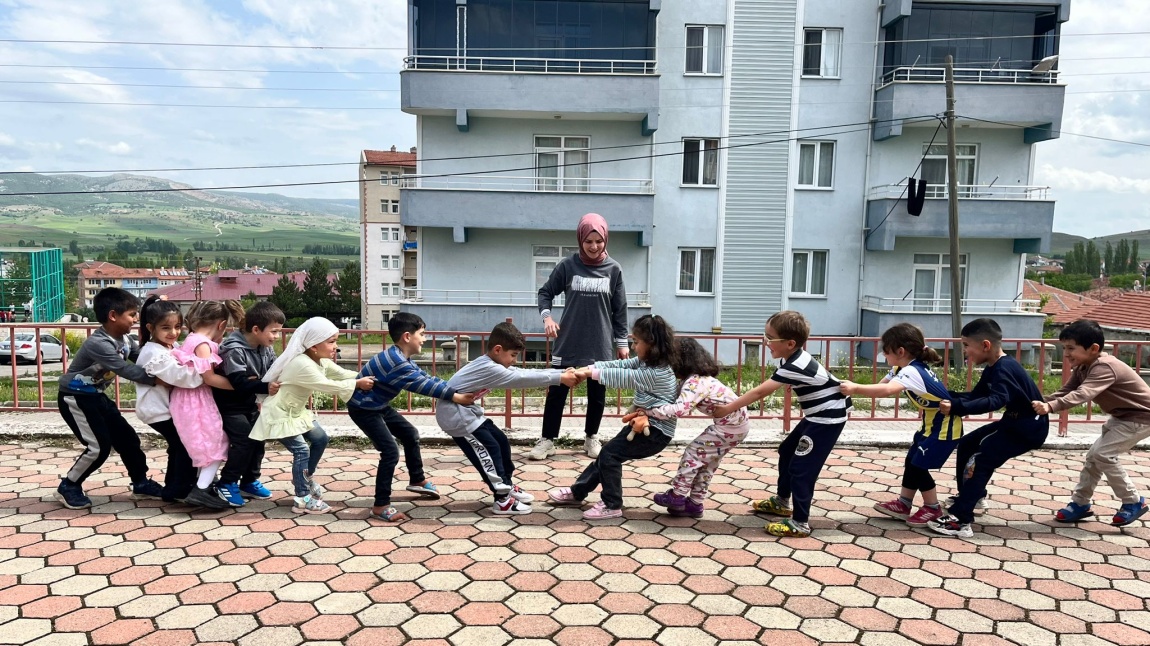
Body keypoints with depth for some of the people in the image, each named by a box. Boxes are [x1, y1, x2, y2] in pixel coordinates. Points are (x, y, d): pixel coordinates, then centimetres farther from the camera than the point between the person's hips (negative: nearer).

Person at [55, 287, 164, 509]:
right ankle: (68, 486, 9)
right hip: (75, 398, -9)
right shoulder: (98, 344, -31)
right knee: (99, 446, -13)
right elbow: (127, 371, -36)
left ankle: (141, 483, 20)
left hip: (96, 395, 9)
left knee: (127, 437, 7)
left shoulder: (124, 339, -2)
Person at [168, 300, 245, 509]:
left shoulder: (191, 340, 13)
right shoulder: (202, 344, -16)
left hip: (192, 400, 10)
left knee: (207, 444, 19)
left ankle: (204, 483, 27)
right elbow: (209, 378, -19)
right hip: (195, 401, -10)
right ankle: (202, 490, -7)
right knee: (215, 443, -3)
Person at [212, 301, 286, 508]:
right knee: (244, 441, -16)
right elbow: (239, 383, -36)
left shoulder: (266, 348, -2)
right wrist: (265, 387, -46)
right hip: (230, 405, -8)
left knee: (258, 439, 7)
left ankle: (249, 482, 22)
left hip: (250, 403, 8)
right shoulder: (234, 350, -28)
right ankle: (227, 484, 0)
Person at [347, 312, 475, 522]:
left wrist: (459, 390, -8)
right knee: (390, 451, -16)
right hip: (363, 409, -11)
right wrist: (457, 397, -27)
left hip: (379, 406, 11)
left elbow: (427, 378, 0)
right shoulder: (395, 361, -31)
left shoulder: (402, 359, 1)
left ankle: (417, 480, 38)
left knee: (410, 434, 19)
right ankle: (380, 506, -6)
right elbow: (423, 385, -30)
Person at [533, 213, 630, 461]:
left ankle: (591, 438, 30)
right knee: (557, 392, 4)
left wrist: (622, 342, 5)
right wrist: (546, 316, -11)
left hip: (600, 345, 1)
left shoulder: (613, 269, -1)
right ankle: (547, 440, 17)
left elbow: (620, 310, 4)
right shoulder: (567, 266, -4)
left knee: (597, 394, 11)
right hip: (568, 343, -1)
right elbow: (546, 292, 7)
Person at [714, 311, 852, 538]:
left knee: (802, 467, -9)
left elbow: (759, 392, -29)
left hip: (828, 418, -10)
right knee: (787, 452, 18)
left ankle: (800, 523, -2)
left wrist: (728, 408, -25)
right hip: (818, 415, 10)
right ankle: (782, 502, 34)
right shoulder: (794, 358, 0)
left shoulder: (794, 367, -29)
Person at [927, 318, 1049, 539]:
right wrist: (948, 397, -4)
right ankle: (971, 496, 32)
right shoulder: (994, 368, 7)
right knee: (967, 444, 15)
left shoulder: (1004, 368, -25)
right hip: (1015, 421, 11)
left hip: (1030, 427, -11)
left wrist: (957, 408, -49)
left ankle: (959, 520, -20)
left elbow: (996, 400, -41)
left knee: (980, 459, -18)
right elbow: (976, 395, 9)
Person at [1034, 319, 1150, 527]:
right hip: (1122, 415, 10)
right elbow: (1065, 391, -7)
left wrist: (1050, 407, -60)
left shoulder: (1104, 367, -32)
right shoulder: (1083, 367, -3)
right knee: (1094, 455, 8)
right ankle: (1080, 503, 18)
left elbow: (1082, 394, -48)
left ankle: (1133, 502, 1)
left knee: (1103, 454, -15)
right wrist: (1040, 401, -24)